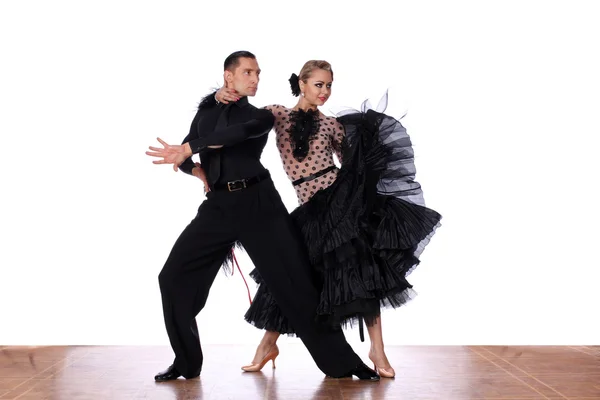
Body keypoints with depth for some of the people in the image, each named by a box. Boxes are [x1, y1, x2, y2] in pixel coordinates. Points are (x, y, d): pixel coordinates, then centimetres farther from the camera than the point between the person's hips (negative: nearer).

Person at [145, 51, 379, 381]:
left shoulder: (260, 116, 9)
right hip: (218, 205, 3)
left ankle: (340, 362, 4)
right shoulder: (206, 111, 19)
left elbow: (239, 131, -14)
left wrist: (188, 149, -20)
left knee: (294, 281, -6)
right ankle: (187, 362, 12)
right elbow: (183, 152, 19)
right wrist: (196, 169, -3)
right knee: (173, 276, -3)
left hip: (258, 202, -3)